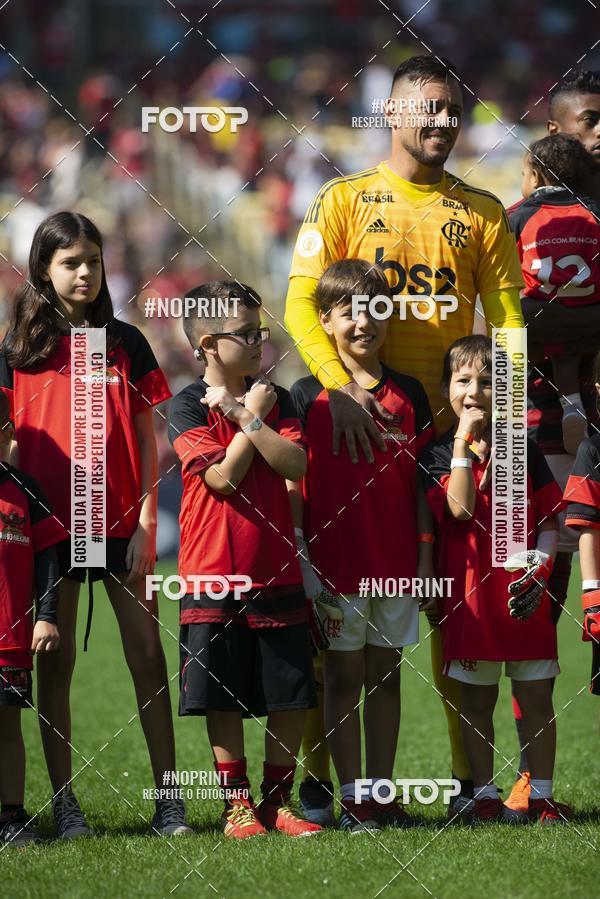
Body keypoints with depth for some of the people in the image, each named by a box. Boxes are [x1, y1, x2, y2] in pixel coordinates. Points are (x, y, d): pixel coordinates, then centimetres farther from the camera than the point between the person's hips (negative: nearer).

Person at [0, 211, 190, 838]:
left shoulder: (124, 343, 7)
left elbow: (146, 440, 6)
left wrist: (146, 522, -2)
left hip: (120, 523, 0)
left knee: (148, 656, -2)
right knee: (55, 660, 3)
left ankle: (168, 800, 2)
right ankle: (63, 802, 8)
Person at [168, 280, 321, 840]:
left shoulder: (273, 398, 8)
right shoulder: (188, 407, -4)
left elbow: (296, 463, -6)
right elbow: (222, 477, -15)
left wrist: (244, 416, -12)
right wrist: (251, 416, -7)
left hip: (276, 573, 3)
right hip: (214, 575, -3)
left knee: (290, 697, 3)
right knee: (223, 698, 2)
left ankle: (277, 801, 14)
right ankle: (237, 804, 12)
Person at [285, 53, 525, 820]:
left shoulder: (480, 212, 11)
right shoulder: (344, 201, 5)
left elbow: (508, 318, 8)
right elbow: (302, 303, -4)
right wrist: (339, 386, -19)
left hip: (449, 421, 2)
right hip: (360, 425, -2)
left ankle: (471, 774, 5)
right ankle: (322, 774, 3)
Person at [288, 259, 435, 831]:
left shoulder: (408, 394, 7)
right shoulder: (308, 396, -1)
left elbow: (420, 484, 10)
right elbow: (293, 485, -3)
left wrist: (425, 560, 4)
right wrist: (301, 563, -8)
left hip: (396, 564, 3)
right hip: (335, 564, -3)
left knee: (386, 675, 8)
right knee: (344, 677, 1)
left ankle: (381, 794, 13)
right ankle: (352, 800, 4)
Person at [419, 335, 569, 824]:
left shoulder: (524, 451, 6)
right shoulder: (439, 456, 2)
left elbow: (549, 521, 6)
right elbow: (460, 508, -16)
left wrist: (538, 568, -9)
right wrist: (463, 443, -13)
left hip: (524, 596, 1)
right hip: (469, 595, -1)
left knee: (536, 697, 3)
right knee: (477, 701, 6)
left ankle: (542, 795, 9)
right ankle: (486, 795, 14)